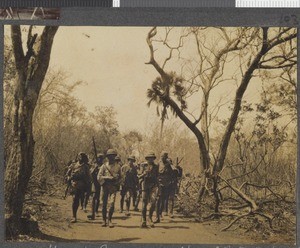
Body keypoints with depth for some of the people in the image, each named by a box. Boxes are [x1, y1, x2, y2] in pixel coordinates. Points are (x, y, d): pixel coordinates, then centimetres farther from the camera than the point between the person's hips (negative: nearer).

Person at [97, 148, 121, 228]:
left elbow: (120, 177, 21)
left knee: (112, 203, -13)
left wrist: (118, 185, 5)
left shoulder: (118, 166, 9)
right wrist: (108, 178, -15)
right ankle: (104, 220, 15)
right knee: (104, 204, 4)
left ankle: (109, 220, -2)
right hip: (105, 187, 0)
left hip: (113, 187, 0)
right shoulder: (104, 166, 3)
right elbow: (99, 177, -4)